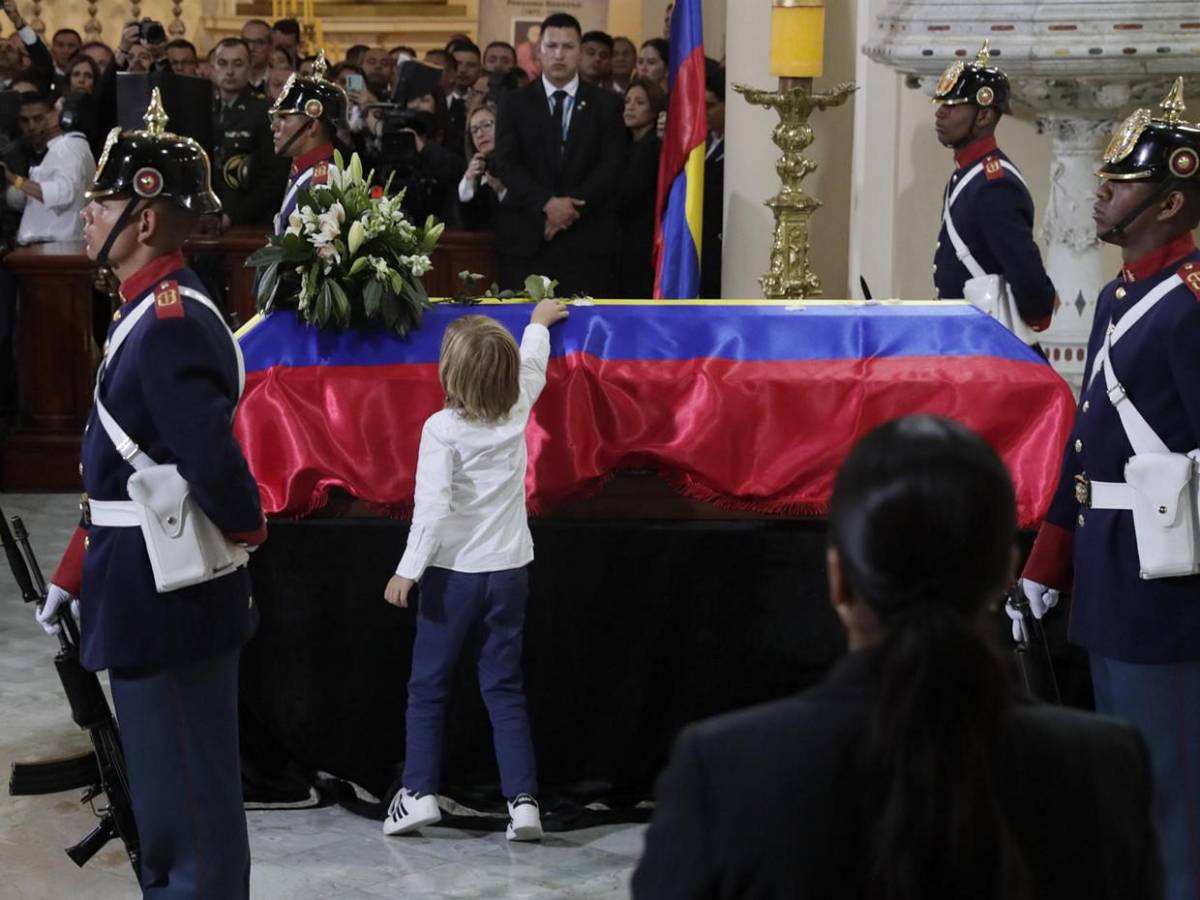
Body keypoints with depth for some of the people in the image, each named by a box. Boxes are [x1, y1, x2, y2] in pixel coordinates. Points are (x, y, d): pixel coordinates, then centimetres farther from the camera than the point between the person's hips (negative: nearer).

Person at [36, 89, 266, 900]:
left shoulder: (170, 327, -21)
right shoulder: (151, 313, 11)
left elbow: (216, 467, -30)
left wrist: (246, 533, -10)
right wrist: (73, 577, 16)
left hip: (170, 604, -10)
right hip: (155, 600, 10)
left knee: (192, 821, 1)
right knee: (170, 811, 19)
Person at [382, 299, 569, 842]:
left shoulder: (442, 429, -14)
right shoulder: (518, 411, 0)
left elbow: (433, 506, -19)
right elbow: (533, 367, 22)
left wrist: (408, 570, -14)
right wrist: (538, 324, 40)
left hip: (454, 573, -4)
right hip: (509, 571, 4)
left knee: (428, 686, 9)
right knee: (504, 688, 8)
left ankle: (418, 793, 6)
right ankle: (523, 800, 0)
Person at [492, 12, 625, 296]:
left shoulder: (607, 104, 9)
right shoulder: (514, 103, 10)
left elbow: (611, 166, 0)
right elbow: (506, 164, -1)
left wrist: (573, 207, -14)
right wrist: (546, 203, -16)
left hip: (587, 239, 0)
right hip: (525, 237, 0)